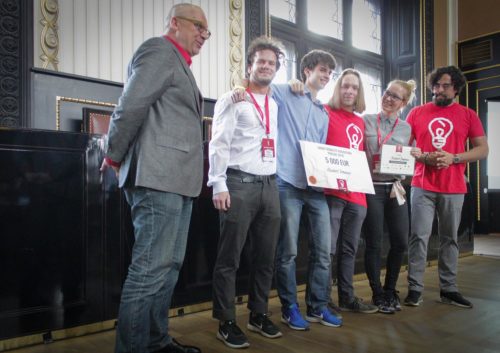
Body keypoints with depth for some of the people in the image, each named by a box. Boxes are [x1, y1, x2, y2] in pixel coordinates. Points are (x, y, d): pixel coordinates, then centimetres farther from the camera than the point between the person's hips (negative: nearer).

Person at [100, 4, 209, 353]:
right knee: (151, 268, -7)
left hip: (176, 179, 10)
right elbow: (130, 106, -14)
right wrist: (114, 157, -5)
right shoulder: (159, 50, -5)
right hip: (159, 177, -10)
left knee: (169, 266, 14)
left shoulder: (180, 63, 24)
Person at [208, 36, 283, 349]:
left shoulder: (276, 106, 19)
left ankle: (259, 315, 27)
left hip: (270, 185, 6)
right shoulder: (232, 99, 2)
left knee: (266, 256, 11)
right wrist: (219, 185, -14)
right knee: (230, 258, 0)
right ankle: (227, 323, 12)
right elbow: (219, 144, -6)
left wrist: (277, 181, 11)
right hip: (240, 183, -6)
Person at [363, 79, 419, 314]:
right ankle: (378, 295, 18)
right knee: (374, 243, 2)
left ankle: (390, 290, 26)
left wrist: (414, 156, -6)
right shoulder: (366, 121, 1)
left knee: (401, 242, 5)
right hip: (371, 188, -3)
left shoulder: (406, 128, 10)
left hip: (395, 188, 4)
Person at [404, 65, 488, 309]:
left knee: (449, 238, 9)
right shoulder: (417, 113, 6)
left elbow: (482, 149, 5)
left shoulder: (468, 115, 7)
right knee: (419, 236, -4)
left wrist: (454, 158, -12)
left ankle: (448, 289, 19)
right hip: (422, 186, -1)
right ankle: (415, 288, 3)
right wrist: (423, 157, -11)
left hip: (454, 188, 1)